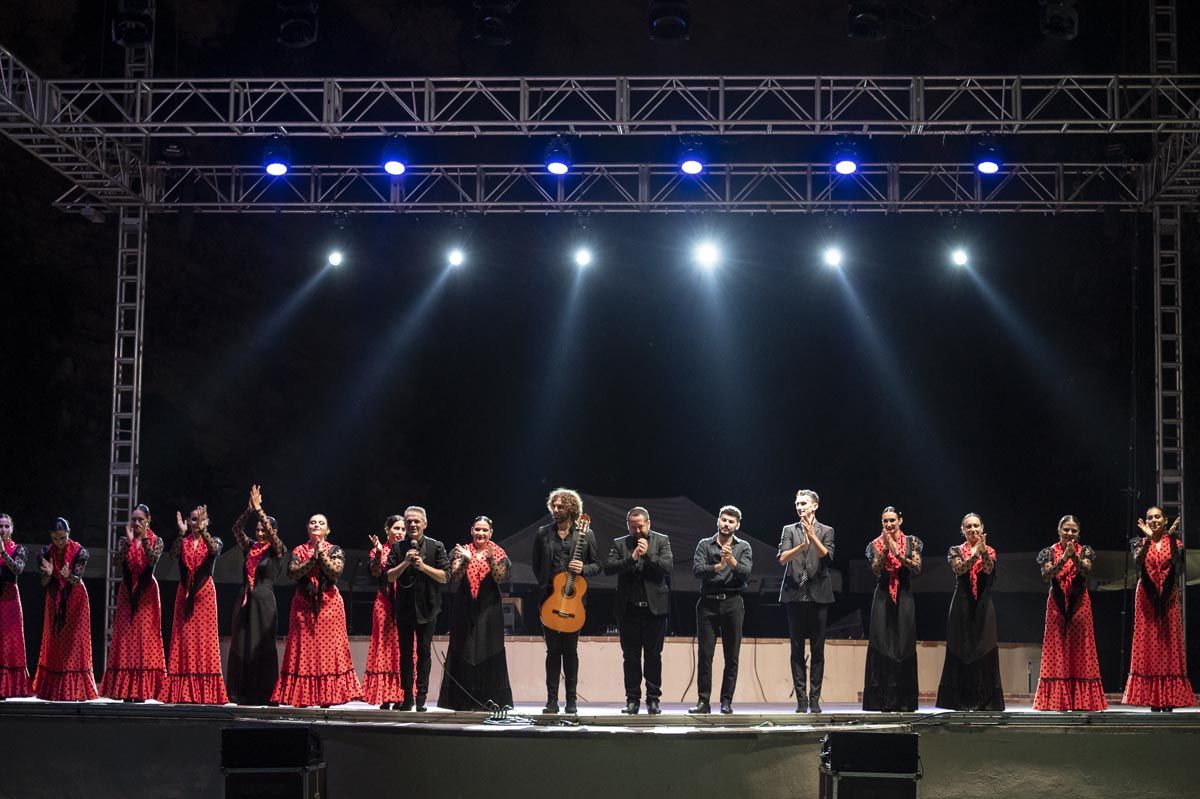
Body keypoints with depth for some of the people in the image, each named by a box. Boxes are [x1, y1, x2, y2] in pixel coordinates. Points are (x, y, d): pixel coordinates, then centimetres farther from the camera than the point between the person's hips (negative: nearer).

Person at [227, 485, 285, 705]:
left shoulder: (276, 551, 0)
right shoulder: (250, 548, 12)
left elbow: (272, 532, -16)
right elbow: (236, 528, 4)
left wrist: (258, 509, -15)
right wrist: (249, 509, -7)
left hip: (263, 601, -5)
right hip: (245, 600, 5)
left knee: (262, 646, -4)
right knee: (240, 645, 3)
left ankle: (263, 693, -2)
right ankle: (242, 693, 6)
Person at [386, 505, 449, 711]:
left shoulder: (436, 547, -1)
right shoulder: (398, 548, 5)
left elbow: (445, 577, -4)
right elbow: (389, 576, 1)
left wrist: (424, 566, -16)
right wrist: (405, 563, -12)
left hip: (427, 608, -2)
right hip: (404, 607, 2)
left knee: (424, 652, 0)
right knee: (405, 653, 6)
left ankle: (421, 698, 3)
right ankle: (407, 697, 13)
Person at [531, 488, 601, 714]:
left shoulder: (586, 534, 4)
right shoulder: (543, 533, 8)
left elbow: (597, 565, 6)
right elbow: (536, 565, 13)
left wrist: (583, 569, -13)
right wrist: (544, 586, 5)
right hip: (549, 597, 1)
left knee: (570, 650, 2)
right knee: (553, 650, 2)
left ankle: (572, 700, 7)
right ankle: (552, 700, 3)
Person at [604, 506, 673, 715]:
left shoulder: (661, 541, 5)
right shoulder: (620, 544, 7)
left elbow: (668, 566, -7)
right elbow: (608, 567, -7)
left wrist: (648, 554, -17)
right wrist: (631, 558, -17)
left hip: (654, 607, -1)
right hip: (628, 609, 1)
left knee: (653, 655, 2)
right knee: (631, 656, 4)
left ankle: (653, 699, 8)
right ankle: (633, 700, 9)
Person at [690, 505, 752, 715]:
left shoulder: (744, 547, 8)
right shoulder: (705, 545, 8)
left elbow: (745, 573, -7)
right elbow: (697, 570, -7)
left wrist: (732, 561, -25)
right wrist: (718, 566, -23)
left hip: (732, 603, 0)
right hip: (708, 603, 0)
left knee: (732, 656, 1)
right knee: (704, 655, -2)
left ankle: (726, 701, 7)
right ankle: (703, 701, 1)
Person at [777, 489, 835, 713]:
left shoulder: (826, 531, 9)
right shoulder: (789, 530, 10)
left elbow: (827, 557, -6)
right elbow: (782, 559, -4)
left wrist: (812, 535, -16)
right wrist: (802, 545, -20)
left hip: (818, 595, -1)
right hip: (794, 595, 1)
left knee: (817, 650, 0)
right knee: (797, 650, 0)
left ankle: (815, 699, 3)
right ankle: (801, 700, 3)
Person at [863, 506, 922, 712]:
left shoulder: (911, 542, 4)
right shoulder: (876, 544, 5)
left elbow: (917, 568, -5)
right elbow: (876, 570, -6)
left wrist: (898, 553, -15)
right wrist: (885, 549, -17)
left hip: (904, 597, 0)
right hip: (883, 597, 0)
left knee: (904, 646, -1)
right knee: (883, 646, -5)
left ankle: (905, 701, 3)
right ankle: (886, 700, -4)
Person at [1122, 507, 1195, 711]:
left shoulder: (1173, 541, 7)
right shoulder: (1141, 542, 7)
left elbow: (1178, 560, -13)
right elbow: (1138, 562, -13)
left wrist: (1172, 538, -26)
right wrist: (1148, 539, -24)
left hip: (1169, 598, 0)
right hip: (1147, 598, 0)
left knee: (1170, 643, -4)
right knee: (1147, 643, -4)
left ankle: (1169, 699, -4)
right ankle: (1153, 700, -3)